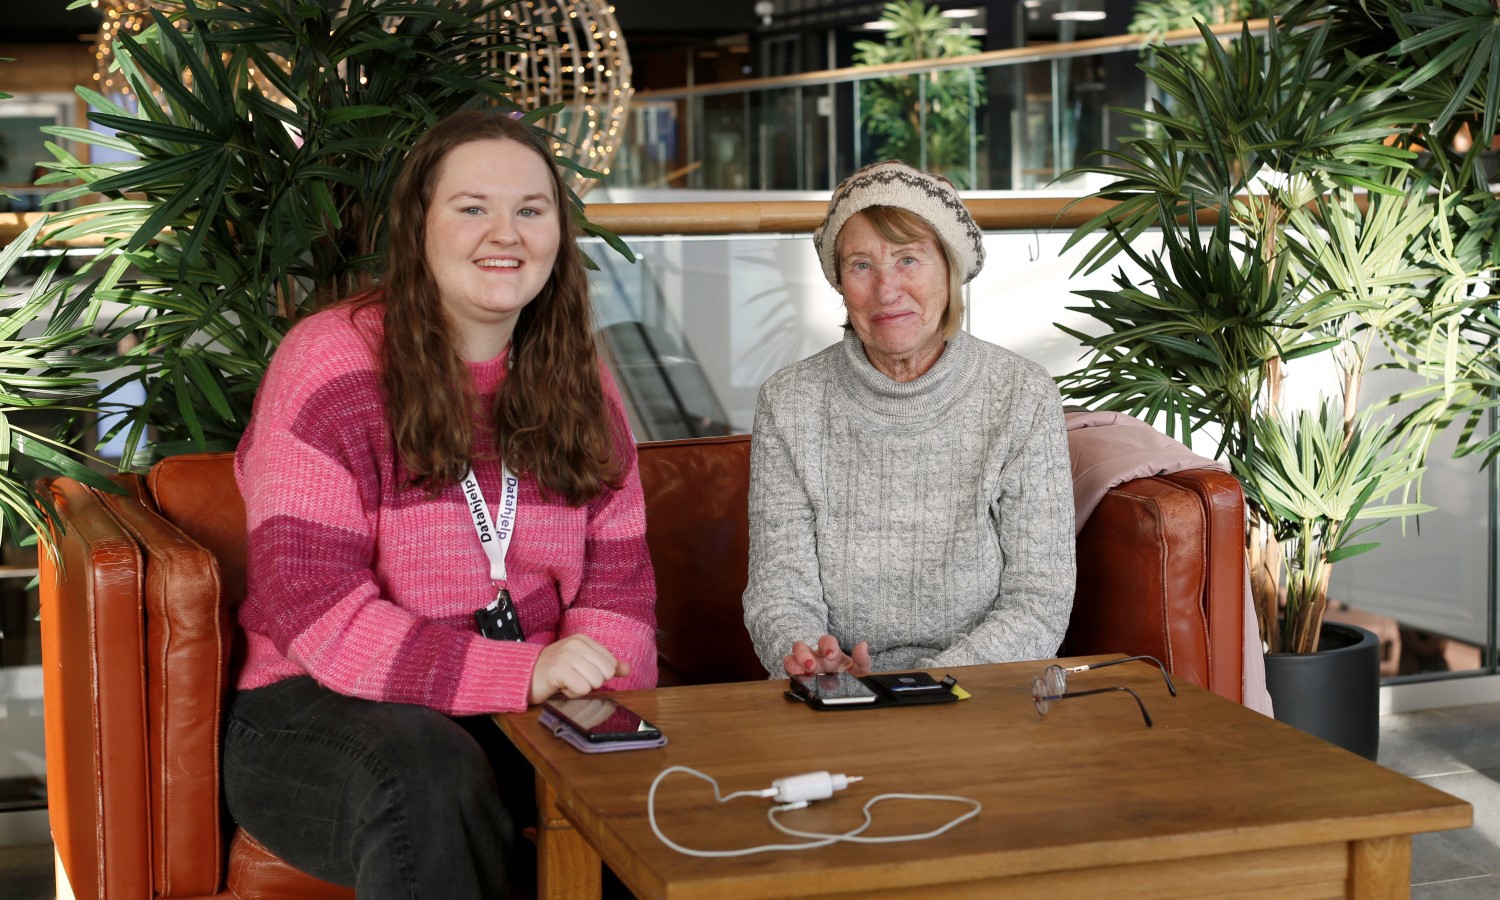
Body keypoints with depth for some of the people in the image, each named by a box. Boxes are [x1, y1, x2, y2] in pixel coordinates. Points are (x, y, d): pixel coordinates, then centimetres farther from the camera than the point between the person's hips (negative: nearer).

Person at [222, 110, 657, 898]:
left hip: (533, 710, 5)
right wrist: (519, 675, -25)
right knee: (429, 777, -37)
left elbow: (618, 592, 7)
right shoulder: (331, 366, -8)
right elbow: (317, 617, -16)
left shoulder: (577, 384, 10)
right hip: (323, 713, -4)